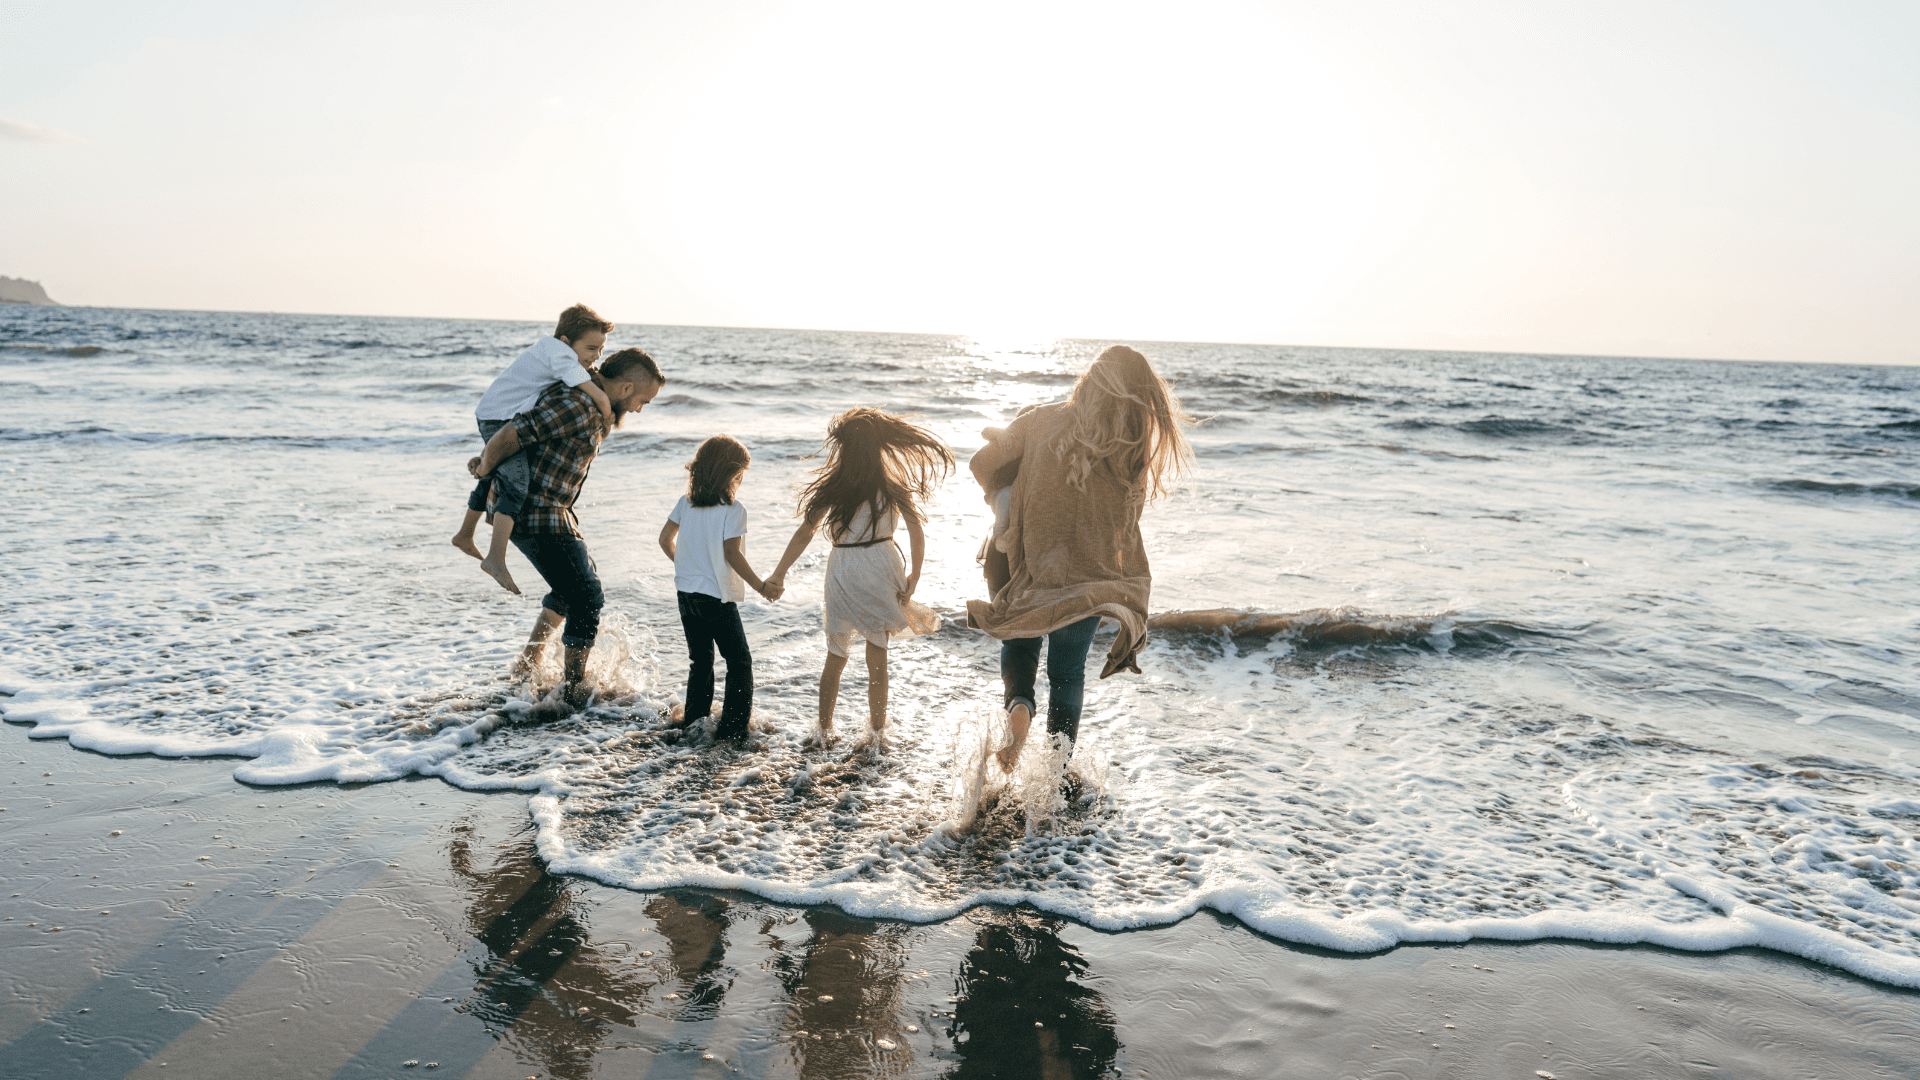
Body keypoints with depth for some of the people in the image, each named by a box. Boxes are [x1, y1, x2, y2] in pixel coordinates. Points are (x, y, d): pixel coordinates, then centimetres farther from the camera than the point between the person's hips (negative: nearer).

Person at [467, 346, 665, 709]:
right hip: (538, 516, -10)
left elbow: (532, 430, 21)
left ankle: (528, 666, 35)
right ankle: (574, 688, 9)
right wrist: (486, 469, -8)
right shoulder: (575, 405, -24)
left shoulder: (595, 408, 9)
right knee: (586, 596, -5)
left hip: (554, 512, 10)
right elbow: (508, 436, -27)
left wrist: (488, 460, 14)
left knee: (574, 586, 24)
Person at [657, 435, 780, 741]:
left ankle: (695, 717, 27)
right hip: (718, 597, -6)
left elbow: (665, 539, 8)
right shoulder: (733, 510, -14)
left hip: (686, 593, 7)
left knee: (699, 659, 20)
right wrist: (761, 586, -10)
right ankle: (733, 726, 2)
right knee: (739, 662, 5)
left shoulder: (686, 502, 4)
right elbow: (732, 555, -18)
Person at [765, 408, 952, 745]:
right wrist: (914, 574, 3)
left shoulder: (833, 486, -7)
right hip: (883, 567, 1)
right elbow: (917, 531, -4)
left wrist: (779, 573, 0)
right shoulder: (894, 484, -1)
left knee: (835, 657, 15)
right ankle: (877, 733, 16)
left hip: (845, 572, -1)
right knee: (877, 658, 9)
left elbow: (804, 533, -7)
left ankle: (824, 730, 25)